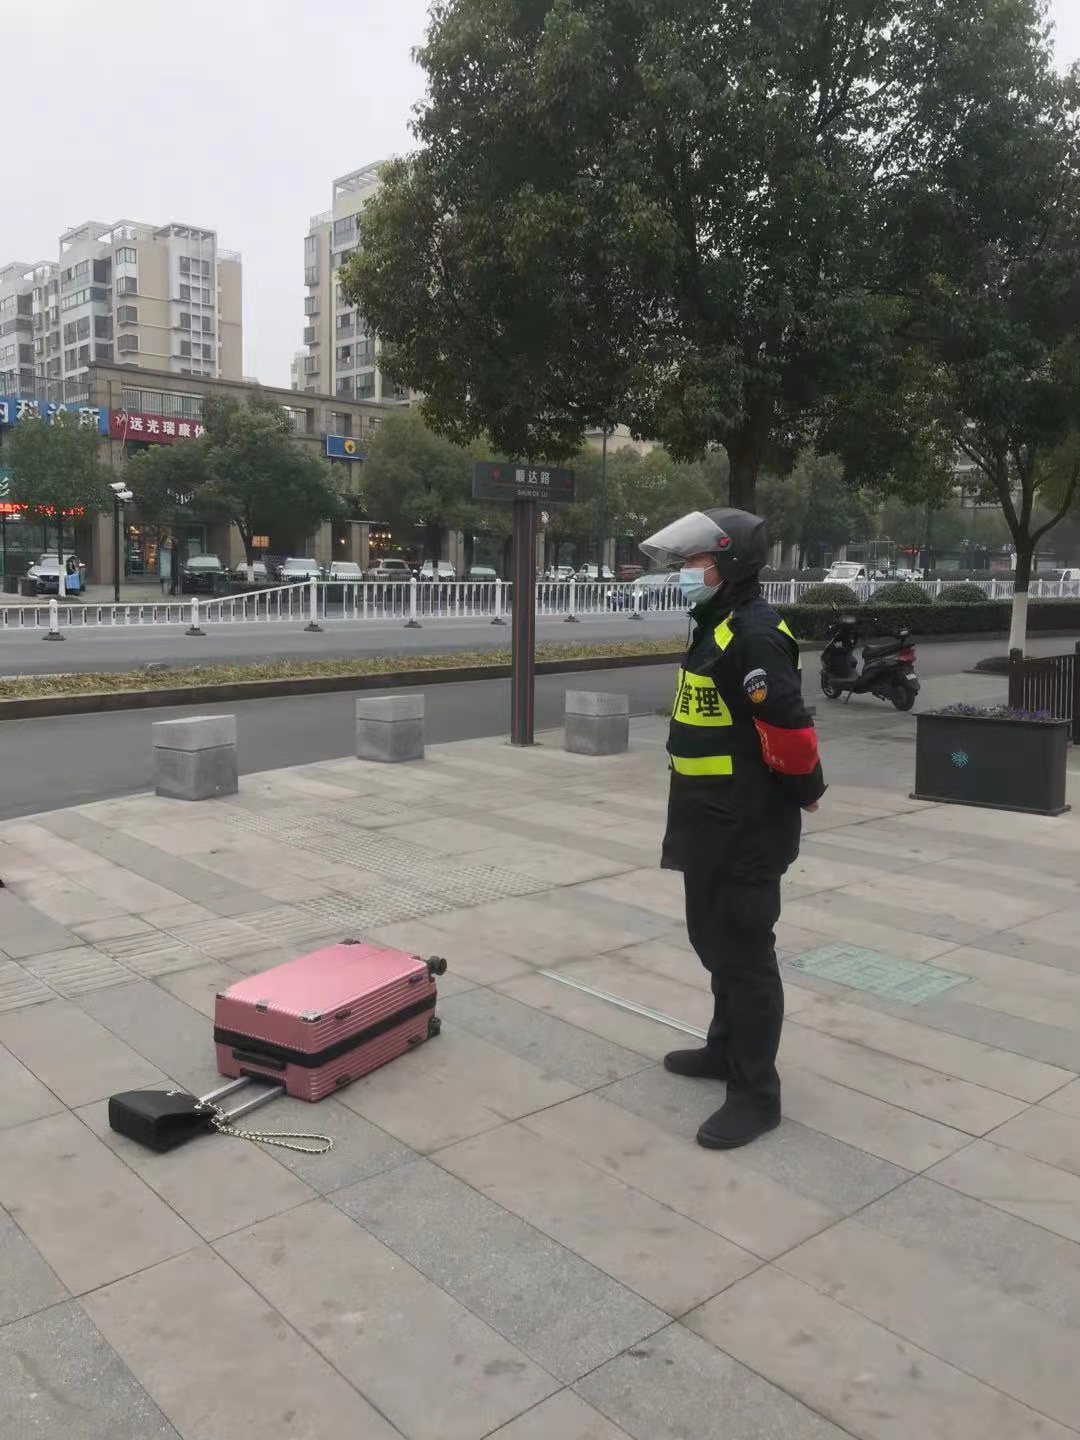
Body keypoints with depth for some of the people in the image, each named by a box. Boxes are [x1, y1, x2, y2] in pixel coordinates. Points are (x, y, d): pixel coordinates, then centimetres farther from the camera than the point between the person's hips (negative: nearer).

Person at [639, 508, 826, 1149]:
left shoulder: (755, 635, -21)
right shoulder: (716, 628, 13)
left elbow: (790, 732, -24)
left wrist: (805, 792, -10)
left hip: (748, 830, -10)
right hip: (713, 824, 10)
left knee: (744, 953, -2)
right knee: (715, 939, 21)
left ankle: (756, 1093, 11)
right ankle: (727, 1048, 39)